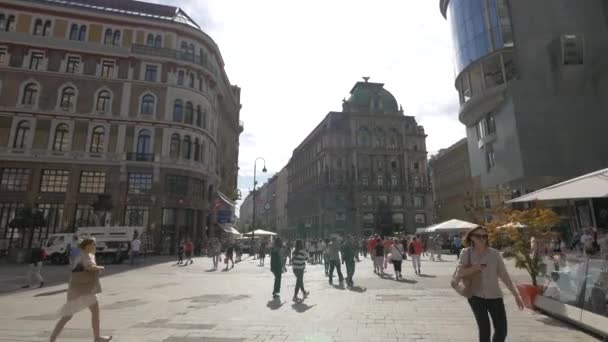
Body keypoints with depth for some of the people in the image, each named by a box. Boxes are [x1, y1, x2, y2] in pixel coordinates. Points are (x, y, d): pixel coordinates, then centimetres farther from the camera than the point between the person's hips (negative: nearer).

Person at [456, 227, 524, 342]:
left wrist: (516, 295, 2)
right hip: (476, 296, -2)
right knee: (484, 329, -4)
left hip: (495, 296, 2)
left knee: (502, 330, 4)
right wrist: (478, 267, -23)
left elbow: (504, 275, 3)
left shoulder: (494, 254, -2)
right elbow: (460, 272, -16)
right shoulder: (466, 253, -6)